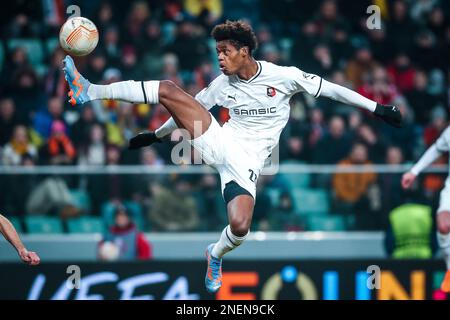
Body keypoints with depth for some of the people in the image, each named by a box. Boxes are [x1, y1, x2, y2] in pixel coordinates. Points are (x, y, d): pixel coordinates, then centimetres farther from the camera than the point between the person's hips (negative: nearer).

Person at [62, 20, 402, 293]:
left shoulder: (283, 77, -7)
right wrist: (157, 135, 24)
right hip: (217, 142, 3)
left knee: (240, 227, -26)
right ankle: (90, 91, -14)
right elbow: (191, 109, 21)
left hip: (245, 161, -3)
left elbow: (329, 89, -4)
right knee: (168, 89, -14)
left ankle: (216, 254, 12)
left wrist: (376, 108, -5)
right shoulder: (223, 84, 6)